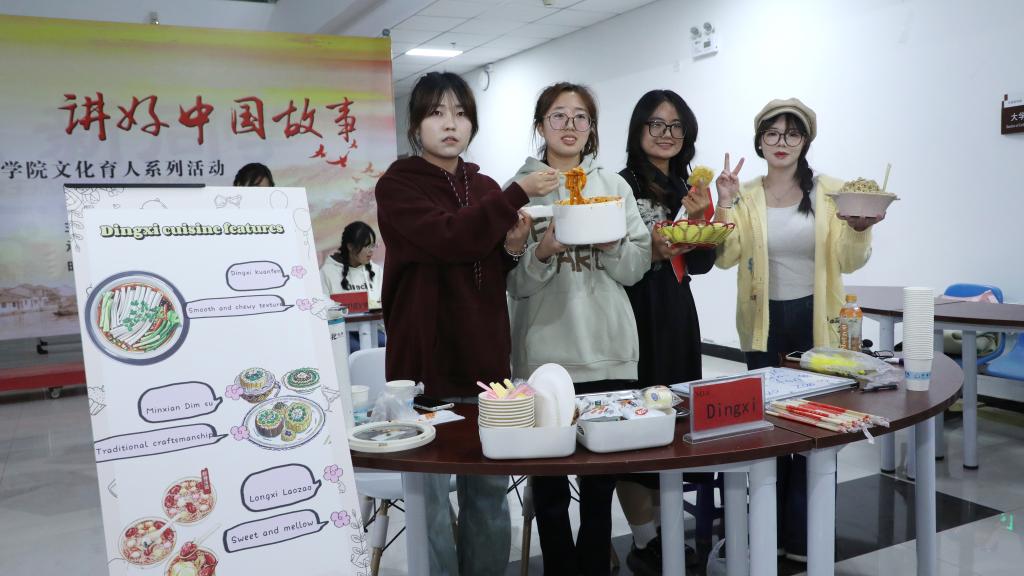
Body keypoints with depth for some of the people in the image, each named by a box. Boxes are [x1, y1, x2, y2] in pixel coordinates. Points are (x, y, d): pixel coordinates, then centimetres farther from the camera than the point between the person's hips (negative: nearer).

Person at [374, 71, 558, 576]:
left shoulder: (486, 188, 13)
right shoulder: (397, 185, -4)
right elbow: (448, 238, -23)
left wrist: (513, 247, 0)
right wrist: (519, 194, -22)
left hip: (485, 359, 5)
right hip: (427, 360, -5)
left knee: (490, 492, 12)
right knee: (432, 499, -1)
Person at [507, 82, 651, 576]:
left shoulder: (615, 186, 10)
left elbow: (637, 267, 6)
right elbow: (512, 281, -3)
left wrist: (609, 243, -12)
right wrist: (544, 251, -20)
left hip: (610, 352, 3)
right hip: (545, 354, -2)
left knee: (602, 479, 13)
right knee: (549, 482, 5)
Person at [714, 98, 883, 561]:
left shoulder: (832, 192, 0)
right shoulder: (745, 197, 1)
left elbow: (848, 262, -3)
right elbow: (726, 257, -10)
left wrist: (860, 228, -21)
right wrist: (725, 205, -20)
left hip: (816, 320, -1)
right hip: (765, 323, 1)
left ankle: (806, 539, 18)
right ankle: (772, 533, 27)